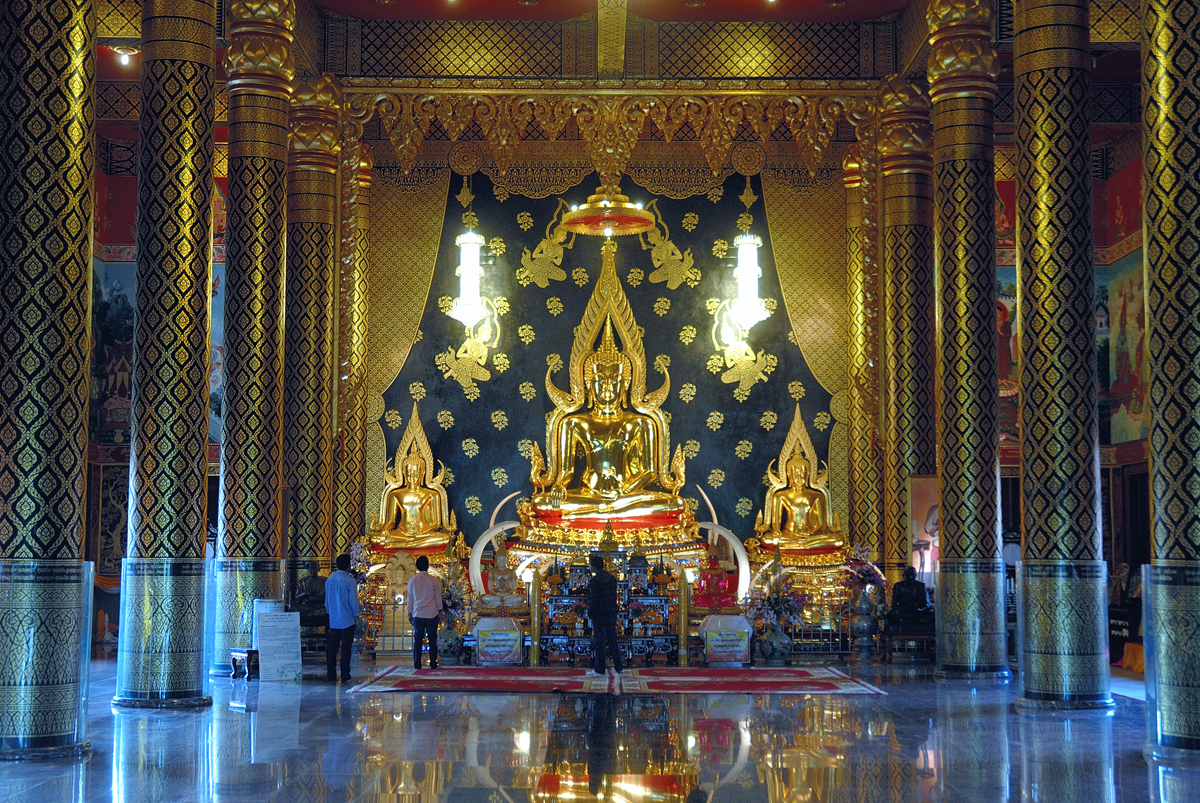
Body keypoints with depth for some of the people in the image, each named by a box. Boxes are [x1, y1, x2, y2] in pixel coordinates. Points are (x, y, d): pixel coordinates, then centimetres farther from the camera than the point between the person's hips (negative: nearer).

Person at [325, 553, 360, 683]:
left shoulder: (329, 580, 6)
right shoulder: (350, 581, -12)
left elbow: (326, 599, 14)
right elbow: (353, 600, -10)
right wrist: (356, 614, 2)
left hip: (333, 620, 5)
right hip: (347, 620, -5)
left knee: (332, 648, 10)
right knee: (346, 648, -1)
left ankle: (330, 674, 12)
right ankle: (345, 676, -1)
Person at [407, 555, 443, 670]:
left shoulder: (412, 580, 0)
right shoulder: (434, 580, -4)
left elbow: (410, 598, 6)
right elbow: (438, 597, 3)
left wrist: (410, 612, 15)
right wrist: (440, 611, 13)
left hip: (417, 614, 1)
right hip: (432, 614, -1)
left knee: (417, 639, 6)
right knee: (432, 640, 4)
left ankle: (417, 664, 4)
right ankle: (433, 664, 4)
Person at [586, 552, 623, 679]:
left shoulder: (594, 580, -17)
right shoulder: (612, 578, 6)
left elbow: (594, 599, -19)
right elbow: (614, 596, 10)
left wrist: (590, 613, -8)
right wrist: (612, 609, 17)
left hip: (599, 615, -7)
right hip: (611, 613, 7)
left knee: (599, 641, 1)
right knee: (612, 639, 13)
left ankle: (599, 669, 6)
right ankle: (617, 667, 17)